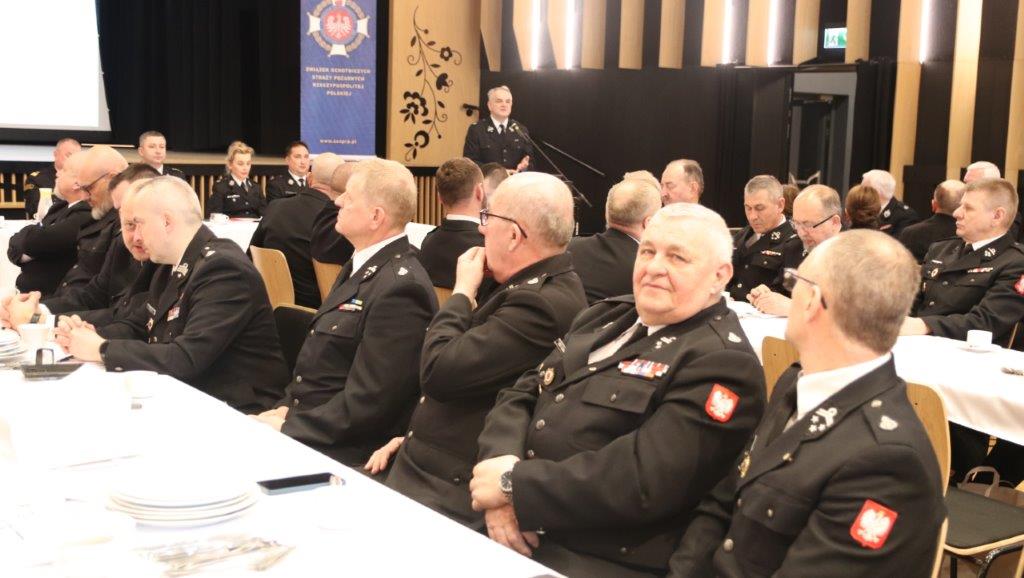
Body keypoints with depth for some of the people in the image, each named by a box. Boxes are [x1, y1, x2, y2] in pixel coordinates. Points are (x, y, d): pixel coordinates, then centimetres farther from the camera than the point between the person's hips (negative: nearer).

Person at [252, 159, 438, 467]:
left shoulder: (400, 288, -21)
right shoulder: (362, 266, 11)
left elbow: (367, 403, -22)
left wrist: (287, 428, -17)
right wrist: (286, 408, 4)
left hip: (346, 453, -9)